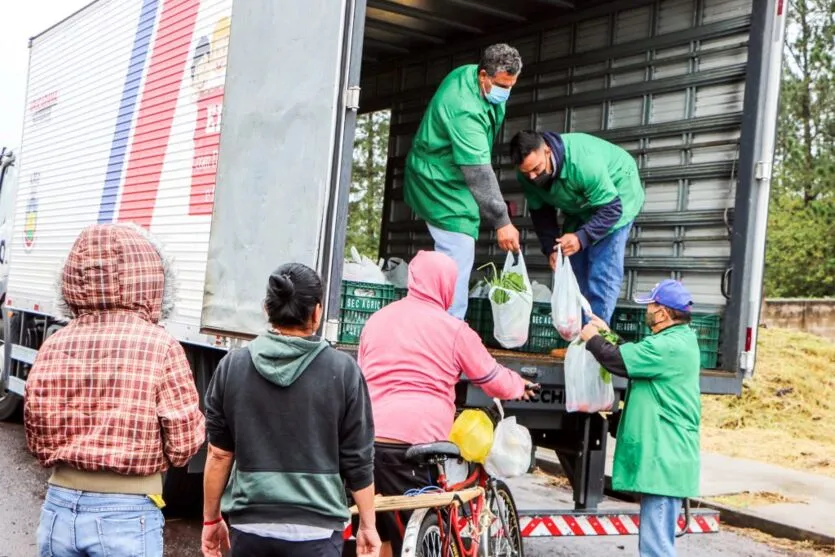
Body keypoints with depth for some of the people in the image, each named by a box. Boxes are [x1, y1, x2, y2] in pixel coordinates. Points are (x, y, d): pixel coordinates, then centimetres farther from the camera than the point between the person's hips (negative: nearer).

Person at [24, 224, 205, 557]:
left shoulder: (54, 347, -1)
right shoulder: (160, 347, -14)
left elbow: (39, 445, 6)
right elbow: (184, 446, -11)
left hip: (59, 507, 4)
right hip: (127, 515, -4)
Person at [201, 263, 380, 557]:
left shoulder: (232, 365, -1)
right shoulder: (342, 370, -7)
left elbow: (219, 454, 4)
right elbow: (358, 461, -2)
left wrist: (211, 518, 15)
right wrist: (368, 525, 9)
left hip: (249, 526, 3)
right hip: (314, 531, -2)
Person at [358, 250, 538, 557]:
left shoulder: (377, 319, 17)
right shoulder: (453, 329, 1)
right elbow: (494, 380, 10)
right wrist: (520, 385, 32)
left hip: (367, 439, 5)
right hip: (414, 443, -5)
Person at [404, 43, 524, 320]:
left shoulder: (470, 73, -1)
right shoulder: (465, 110, -32)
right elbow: (478, 171, -33)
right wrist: (501, 222, -31)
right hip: (442, 184, -10)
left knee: (454, 254, 11)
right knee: (457, 258, -14)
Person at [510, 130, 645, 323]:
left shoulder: (584, 161, -40)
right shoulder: (527, 174, -20)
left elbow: (611, 209, -34)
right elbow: (540, 212, -8)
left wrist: (581, 237, -45)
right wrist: (551, 248, -21)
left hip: (616, 197, -7)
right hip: (580, 205, 7)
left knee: (602, 272, -16)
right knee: (575, 270, 4)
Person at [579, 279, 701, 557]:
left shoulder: (670, 346, -19)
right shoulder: (678, 340, 15)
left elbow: (618, 360, -19)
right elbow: (633, 357, 23)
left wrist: (592, 338, -1)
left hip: (664, 461, -11)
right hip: (661, 458, 11)